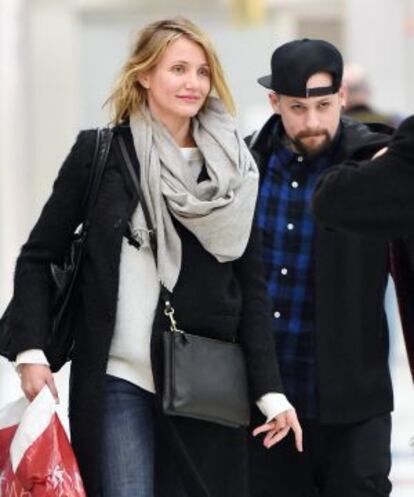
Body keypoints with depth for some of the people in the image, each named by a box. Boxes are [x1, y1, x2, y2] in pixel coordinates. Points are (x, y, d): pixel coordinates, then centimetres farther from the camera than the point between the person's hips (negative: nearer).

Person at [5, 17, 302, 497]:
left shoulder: (232, 169, 7)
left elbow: (251, 286, 7)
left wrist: (269, 390, 0)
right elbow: (38, 258, 5)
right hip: (117, 380, -2)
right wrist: (31, 350, -7)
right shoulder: (100, 153, 1)